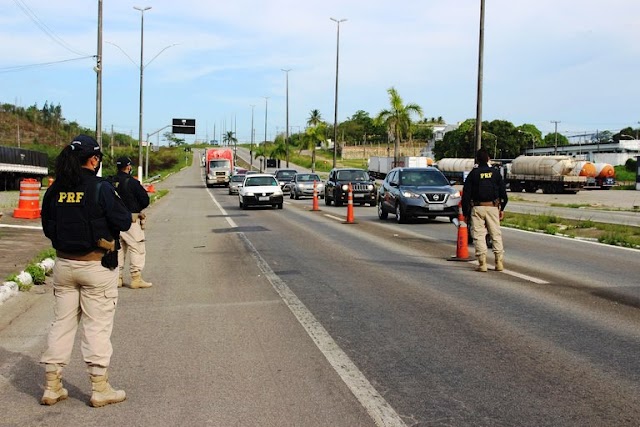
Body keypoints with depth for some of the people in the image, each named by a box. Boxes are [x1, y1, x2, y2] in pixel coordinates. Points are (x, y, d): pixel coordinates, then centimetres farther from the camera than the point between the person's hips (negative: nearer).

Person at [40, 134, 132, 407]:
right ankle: (99, 389, 10)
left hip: (64, 264, 5)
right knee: (97, 326, 4)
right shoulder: (100, 188, -15)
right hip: (97, 265, -5)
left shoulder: (55, 190, 2)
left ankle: (52, 387, 19)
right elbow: (123, 222, -12)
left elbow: (48, 228, 10)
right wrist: (115, 201, 6)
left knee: (62, 323, 14)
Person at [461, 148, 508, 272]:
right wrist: (502, 208, 17)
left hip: (477, 208, -2)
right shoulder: (495, 173, 6)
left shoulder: (473, 174, -1)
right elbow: (503, 192, 9)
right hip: (493, 207, 2)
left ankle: (482, 263, -7)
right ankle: (499, 261, 6)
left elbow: (466, 194, -2)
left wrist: (465, 211, 4)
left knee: (479, 235, 0)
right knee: (496, 234, 9)